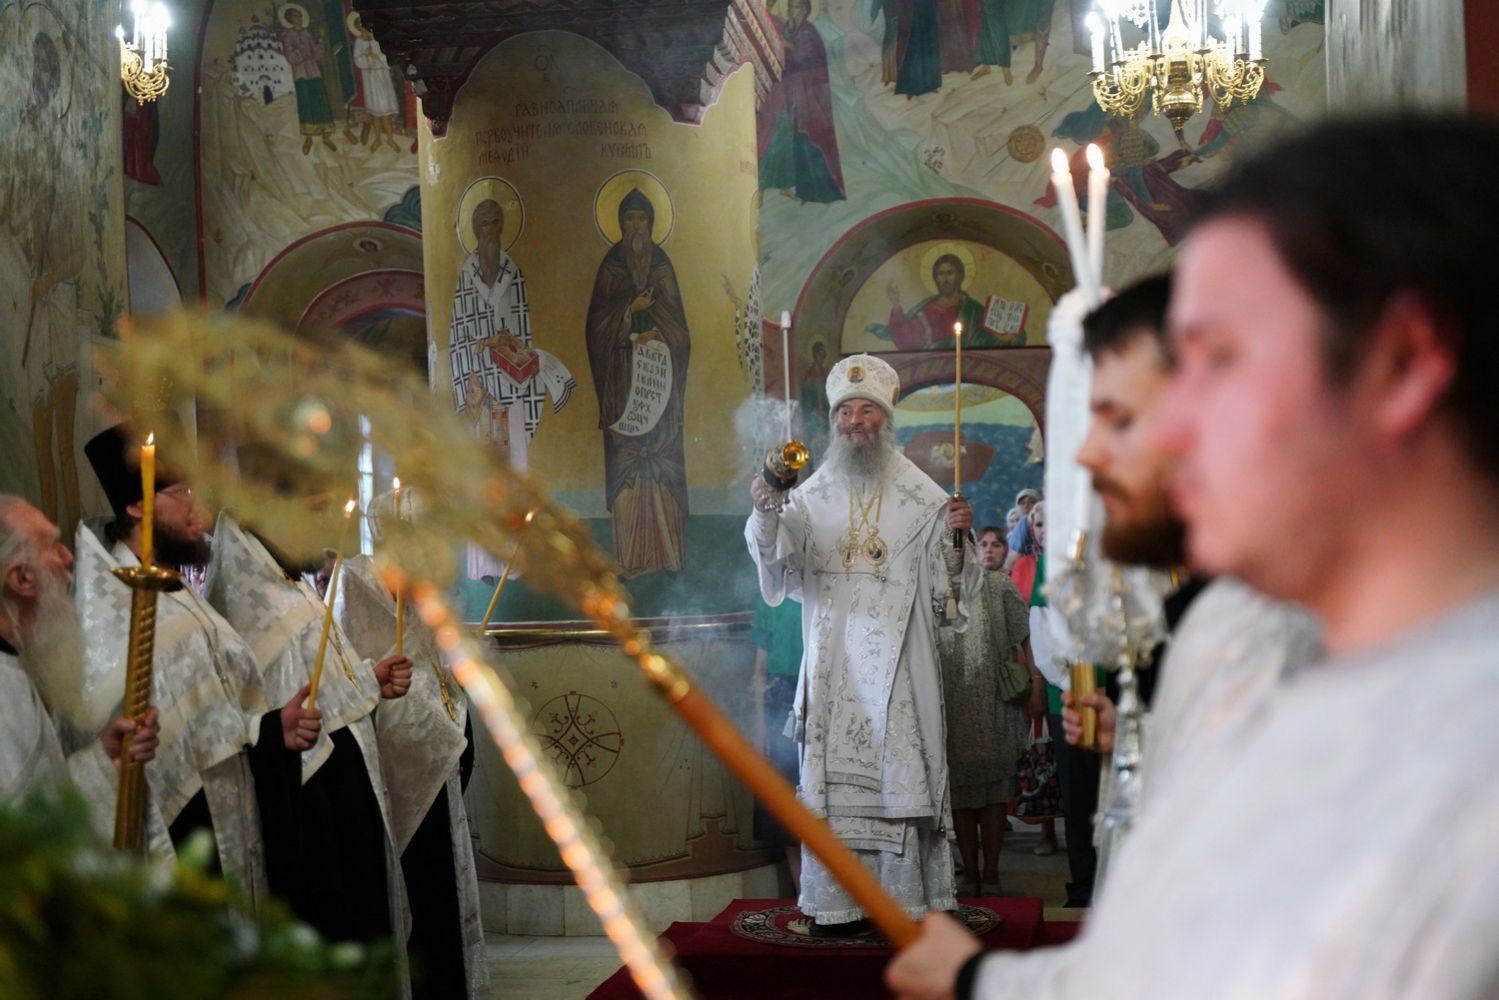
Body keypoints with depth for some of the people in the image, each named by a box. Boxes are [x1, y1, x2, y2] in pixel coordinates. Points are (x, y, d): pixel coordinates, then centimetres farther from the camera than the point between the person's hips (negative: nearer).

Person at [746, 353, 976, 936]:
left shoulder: (921, 499, 4)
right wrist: (766, 515, -21)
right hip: (833, 666, 2)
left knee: (900, 777, -4)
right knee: (832, 783, 2)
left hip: (896, 667, -2)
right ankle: (838, 905, 9)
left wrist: (955, 539, -16)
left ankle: (905, 903, 3)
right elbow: (778, 570, -4)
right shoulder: (812, 496, 9)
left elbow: (945, 590, 1)